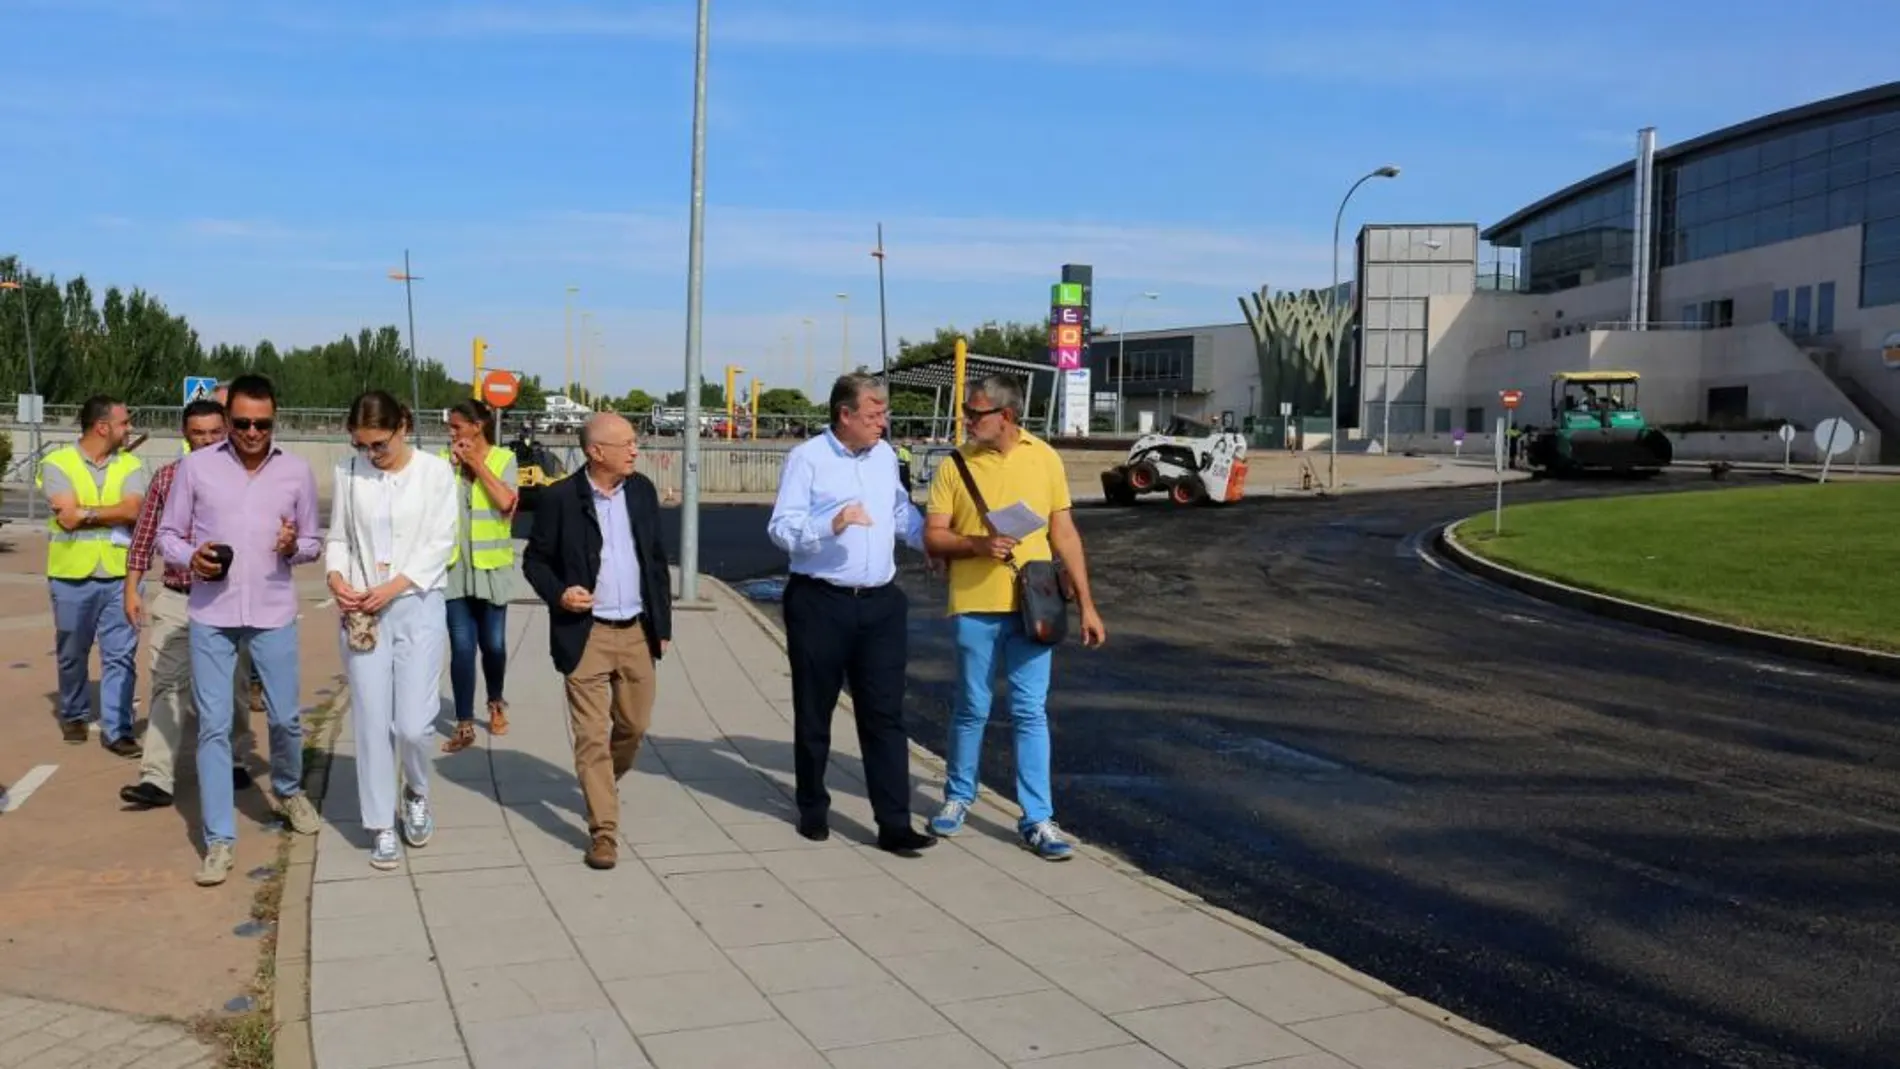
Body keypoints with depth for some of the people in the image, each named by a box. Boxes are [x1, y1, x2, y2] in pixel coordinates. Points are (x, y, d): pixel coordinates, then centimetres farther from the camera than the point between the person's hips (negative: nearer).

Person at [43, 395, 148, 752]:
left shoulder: (130, 465, 4)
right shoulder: (57, 463, -2)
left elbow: (134, 510, -12)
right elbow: (68, 516, -14)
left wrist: (86, 513, -14)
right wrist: (114, 514, -8)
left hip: (120, 575, 1)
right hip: (72, 575, -1)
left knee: (121, 655, -2)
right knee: (72, 654, 14)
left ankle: (117, 729, 4)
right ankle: (74, 716, 34)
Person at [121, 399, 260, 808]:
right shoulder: (167, 477, 3)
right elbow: (145, 537, 8)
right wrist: (132, 589, 4)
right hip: (175, 601, 1)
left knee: (231, 689, 10)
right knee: (168, 688, -2)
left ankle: (234, 762, 28)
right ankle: (157, 779, -3)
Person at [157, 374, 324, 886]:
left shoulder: (298, 471, 2)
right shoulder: (195, 466, 0)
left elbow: (314, 544, 10)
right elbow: (167, 535, 6)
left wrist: (295, 546, -13)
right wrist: (189, 557, -15)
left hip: (274, 613, 1)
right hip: (211, 615, -1)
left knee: (285, 717, 8)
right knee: (213, 725, 0)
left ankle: (290, 791, 38)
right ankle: (219, 840, 8)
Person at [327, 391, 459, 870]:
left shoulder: (435, 470, -3)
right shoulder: (349, 473, 3)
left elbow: (441, 543, -6)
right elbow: (339, 537, 8)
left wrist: (394, 586, -16)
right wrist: (337, 577, -12)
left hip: (418, 607, -2)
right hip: (362, 611, 2)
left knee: (413, 724, -5)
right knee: (372, 723, 2)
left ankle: (416, 794, 27)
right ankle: (381, 826, 16)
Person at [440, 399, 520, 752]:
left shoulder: (504, 459, -1)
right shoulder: (444, 459, 4)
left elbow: (506, 502, -15)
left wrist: (478, 464, -12)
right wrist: (452, 465, -11)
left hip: (491, 568, -1)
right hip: (454, 567, 1)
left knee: (493, 644, 7)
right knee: (461, 647, -2)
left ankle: (496, 703, 34)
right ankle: (464, 725, 4)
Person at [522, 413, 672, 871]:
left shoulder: (642, 490, 4)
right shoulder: (561, 498, -9)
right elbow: (534, 560, 1)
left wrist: (663, 623, 10)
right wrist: (558, 593, -18)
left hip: (638, 632, 4)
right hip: (586, 635, -4)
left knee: (634, 726, 14)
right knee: (591, 736, -2)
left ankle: (601, 783, 43)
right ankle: (604, 831, 5)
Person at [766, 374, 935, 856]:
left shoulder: (885, 456, 11)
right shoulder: (807, 458, -7)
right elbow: (780, 527, -15)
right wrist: (831, 524, -30)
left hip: (880, 603, 4)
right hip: (819, 603, -4)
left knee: (885, 715, 1)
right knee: (814, 713, 10)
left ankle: (894, 824, 2)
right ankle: (813, 810, 27)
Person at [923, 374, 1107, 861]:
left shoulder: (1044, 458, 2)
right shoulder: (955, 464, 0)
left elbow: (1064, 533, 6)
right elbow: (933, 537, -1)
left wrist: (1086, 604, 4)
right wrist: (979, 544, -20)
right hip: (974, 605, 0)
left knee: (1031, 711, 2)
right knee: (972, 709, 10)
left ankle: (1037, 819, 9)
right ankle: (958, 796, 30)